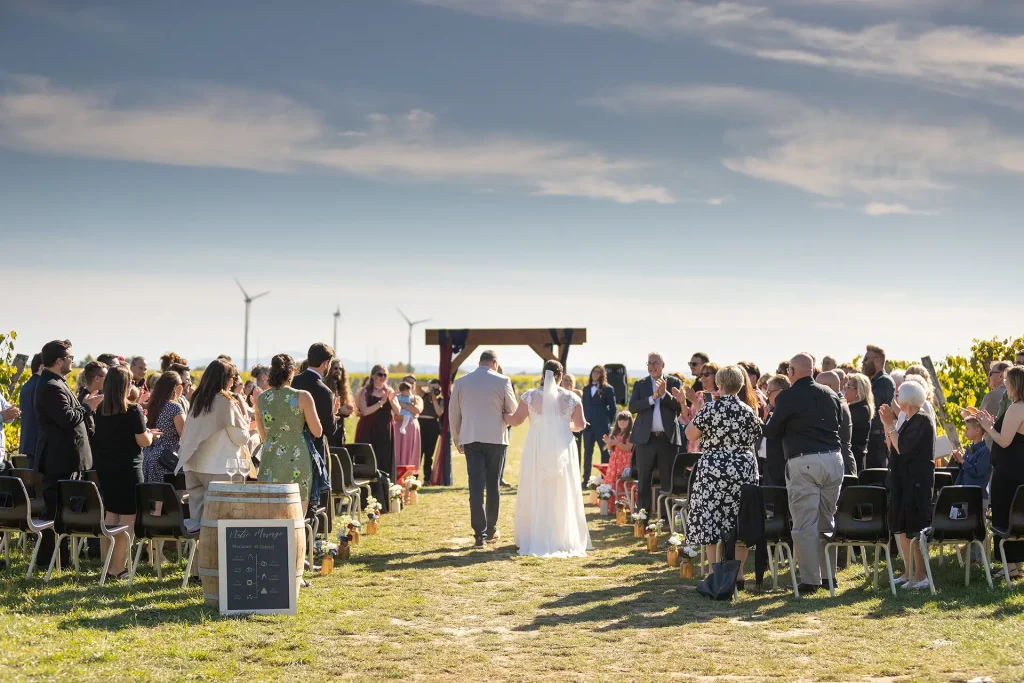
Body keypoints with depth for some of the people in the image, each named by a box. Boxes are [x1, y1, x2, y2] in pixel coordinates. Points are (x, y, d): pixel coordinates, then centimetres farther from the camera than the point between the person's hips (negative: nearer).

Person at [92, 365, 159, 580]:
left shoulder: (100, 410, 4)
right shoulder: (133, 411, -15)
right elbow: (143, 441, -14)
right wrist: (151, 434, 9)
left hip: (104, 467, 7)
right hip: (127, 469, -6)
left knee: (110, 515, 15)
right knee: (127, 518, 0)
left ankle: (107, 564, 18)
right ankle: (117, 568, -2)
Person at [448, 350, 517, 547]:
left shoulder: (461, 382, 4)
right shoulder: (502, 381, -3)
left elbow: (453, 414, 9)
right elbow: (513, 411, 2)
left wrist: (457, 440, 20)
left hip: (470, 439, 1)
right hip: (496, 439, -1)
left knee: (476, 487, -1)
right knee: (493, 486, 11)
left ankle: (480, 533, -9)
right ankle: (491, 530, 18)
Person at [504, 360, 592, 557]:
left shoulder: (530, 396, -4)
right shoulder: (571, 397, -2)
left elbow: (515, 420, -2)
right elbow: (580, 424, 0)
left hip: (537, 450, 0)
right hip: (562, 450, 0)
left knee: (535, 494, 7)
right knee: (562, 495, 8)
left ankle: (536, 539, 7)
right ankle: (564, 539, 10)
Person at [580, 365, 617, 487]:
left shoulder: (608, 389, -2)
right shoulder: (586, 389, 13)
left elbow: (613, 408, 0)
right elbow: (584, 406, 16)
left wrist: (608, 422, -1)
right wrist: (584, 420, 6)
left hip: (602, 426, -5)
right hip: (588, 425, 5)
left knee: (605, 452, -1)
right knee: (587, 453, 7)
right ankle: (586, 479, 11)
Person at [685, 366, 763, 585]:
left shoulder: (709, 409, -8)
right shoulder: (748, 411, 2)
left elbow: (690, 434, -2)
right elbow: (756, 439, 12)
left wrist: (697, 411, 11)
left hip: (713, 471, -3)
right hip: (743, 472, 3)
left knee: (711, 521, 4)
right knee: (740, 523, 10)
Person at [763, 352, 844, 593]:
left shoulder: (787, 397, -8)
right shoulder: (830, 394, 9)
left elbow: (772, 432, 0)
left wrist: (770, 420, 21)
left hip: (803, 463, -6)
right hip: (833, 459, 6)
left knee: (805, 524, -2)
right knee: (827, 520, 16)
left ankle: (810, 580, -3)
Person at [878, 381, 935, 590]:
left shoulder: (921, 420, -13)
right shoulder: (908, 421, 14)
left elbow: (902, 448, -21)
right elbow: (892, 449, 14)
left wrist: (890, 425, -12)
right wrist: (887, 423, 7)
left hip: (916, 482, -10)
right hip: (902, 481, 10)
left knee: (914, 528, -8)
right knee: (901, 528, 12)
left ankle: (920, 576, -4)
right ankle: (910, 572, 19)